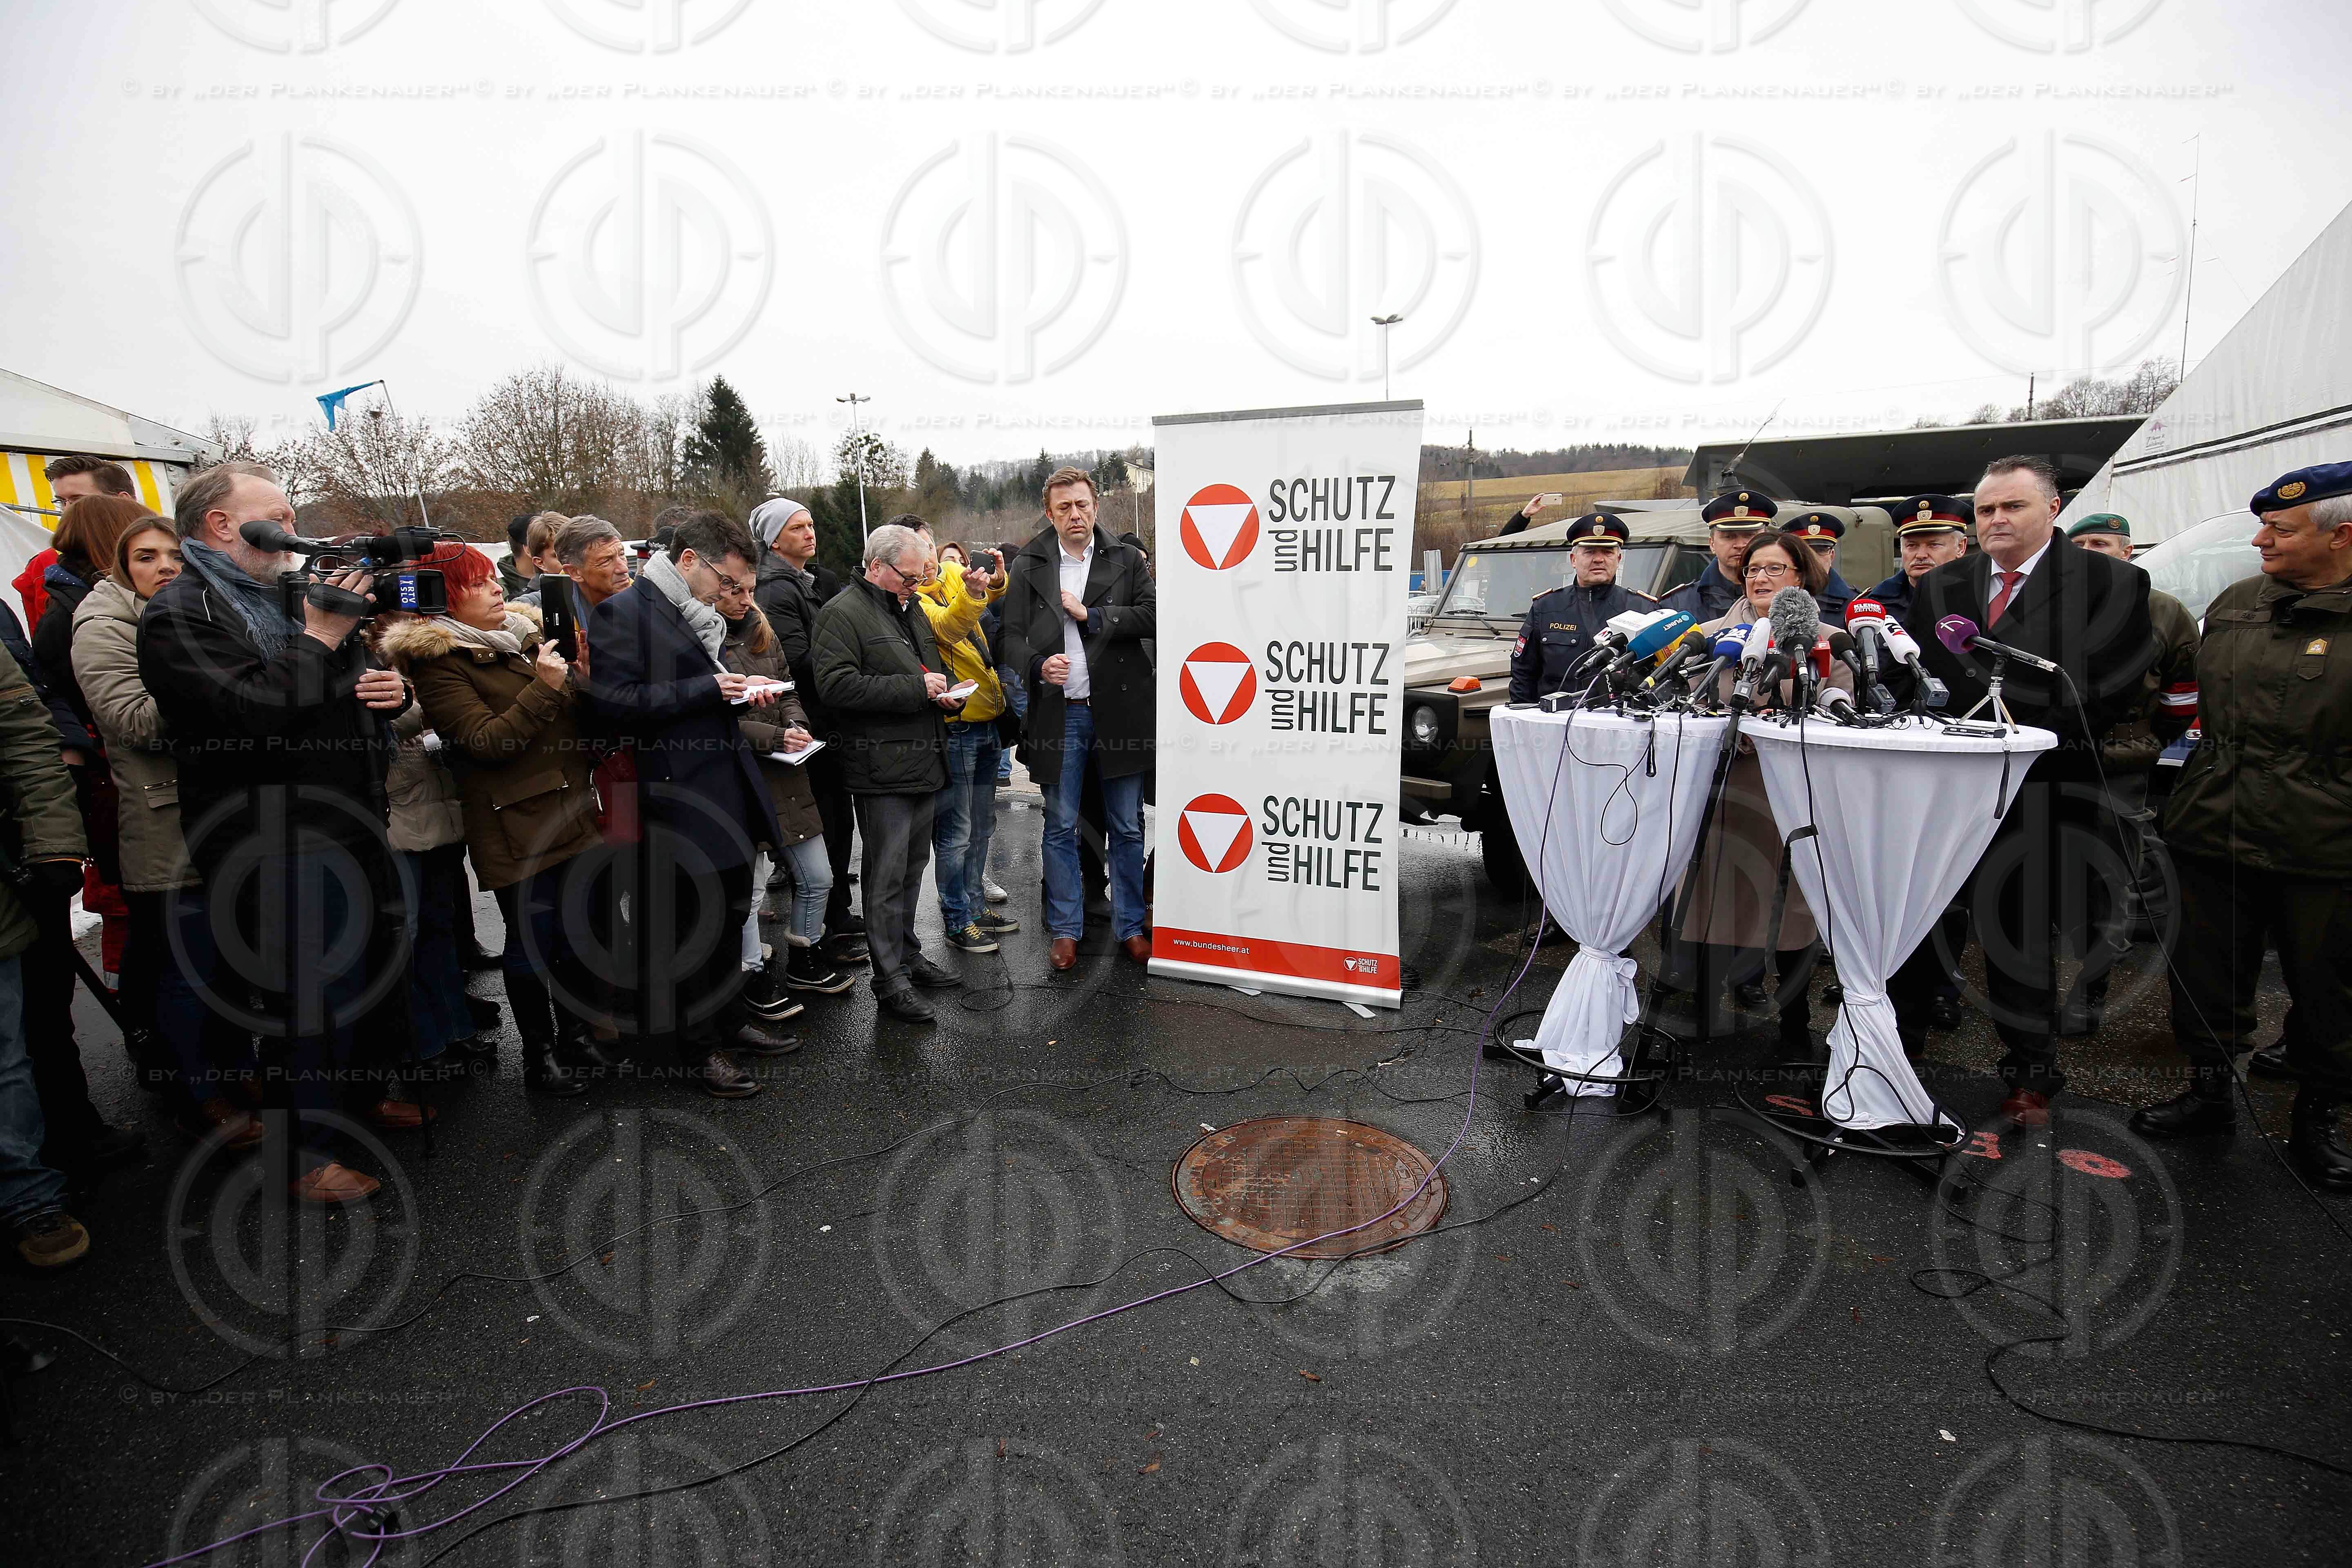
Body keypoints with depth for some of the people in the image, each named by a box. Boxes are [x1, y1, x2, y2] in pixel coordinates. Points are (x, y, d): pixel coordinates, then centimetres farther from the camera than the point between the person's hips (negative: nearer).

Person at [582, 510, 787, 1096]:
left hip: (728, 794, 9)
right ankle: (699, 1050, 17)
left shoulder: (696, 614, 16)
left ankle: (728, 1020, 33)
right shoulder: (623, 613, -11)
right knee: (689, 928, 3)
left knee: (730, 916, 17)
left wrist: (739, 693, 8)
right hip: (681, 801, -9)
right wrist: (708, 689, -20)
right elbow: (615, 702, -20)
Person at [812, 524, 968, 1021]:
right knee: (887, 874, -4)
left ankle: (908, 955, 28)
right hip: (883, 770, -8)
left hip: (925, 763, 8)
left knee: (913, 866, 16)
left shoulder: (912, 609, 20)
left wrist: (945, 695, 10)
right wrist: (915, 688, -20)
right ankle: (890, 980, 4)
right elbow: (837, 686, -21)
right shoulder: (842, 614, -8)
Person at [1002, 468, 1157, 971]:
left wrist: (1090, 615, -11)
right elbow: (1012, 635, 4)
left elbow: (1152, 617, -7)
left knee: (1127, 829, 8)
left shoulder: (1127, 561, 6)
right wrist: (1038, 666, -16)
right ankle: (1065, 929, 20)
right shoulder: (1028, 567, 7)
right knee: (1061, 828, 8)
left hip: (1119, 711, 0)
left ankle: (1131, 927, 20)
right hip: (1059, 714, 1)